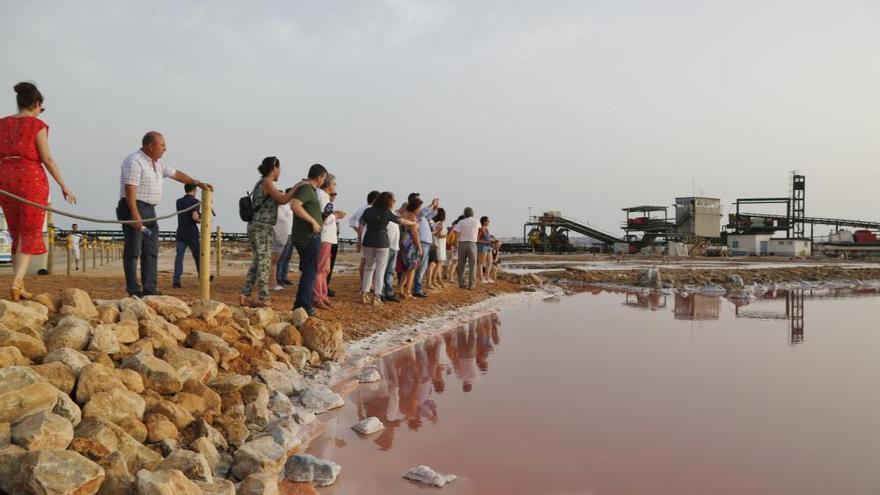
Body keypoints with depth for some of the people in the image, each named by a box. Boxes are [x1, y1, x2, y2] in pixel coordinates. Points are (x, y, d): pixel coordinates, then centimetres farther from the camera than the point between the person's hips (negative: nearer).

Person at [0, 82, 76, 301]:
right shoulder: (38, 125, -4)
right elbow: (47, 159, -10)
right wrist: (63, 186, -7)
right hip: (32, 180, -5)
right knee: (29, 234, 2)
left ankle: (20, 286, 15)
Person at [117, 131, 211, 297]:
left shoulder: (157, 163, 15)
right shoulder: (134, 161, -13)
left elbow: (175, 174, 24)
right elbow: (130, 189, -21)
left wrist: (197, 183, 19)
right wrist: (135, 215, -28)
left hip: (150, 210, 10)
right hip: (134, 208, -10)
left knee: (151, 251, 8)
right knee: (133, 251, -6)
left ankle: (149, 290, 11)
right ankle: (134, 291, -3)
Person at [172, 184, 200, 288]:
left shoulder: (178, 201, 11)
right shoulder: (194, 201, -8)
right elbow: (194, 217, -20)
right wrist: (201, 220, -1)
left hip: (181, 233, 4)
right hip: (192, 234, -4)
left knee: (179, 256, -2)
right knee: (197, 256, 10)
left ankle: (176, 279, -14)